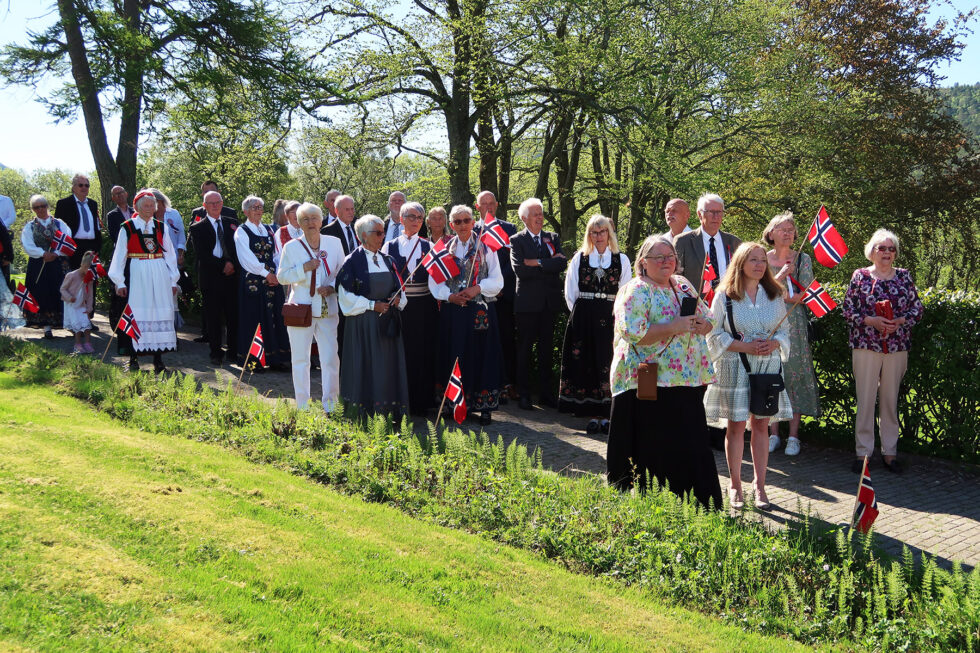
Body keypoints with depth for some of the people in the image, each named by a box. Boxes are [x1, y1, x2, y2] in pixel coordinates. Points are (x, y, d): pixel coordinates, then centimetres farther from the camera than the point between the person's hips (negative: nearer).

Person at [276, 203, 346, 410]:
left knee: (331, 358, -2)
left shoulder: (334, 243, 7)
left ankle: (330, 405, 11)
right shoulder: (291, 247, 2)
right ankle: (302, 405, 15)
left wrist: (332, 287, -7)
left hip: (328, 310, 1)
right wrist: (304, 268, -14)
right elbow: (281, 276, 1)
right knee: (300, 359, 4)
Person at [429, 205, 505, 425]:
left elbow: (497, 280, 1)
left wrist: (478, 288, -14)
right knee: (455, 356, 3)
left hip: (480, 311, -2)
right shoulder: (445, 249, 10)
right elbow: (434, 282, 7)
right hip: (453, 312, 2)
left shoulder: (485, 247, 4)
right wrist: (450, 296, -9)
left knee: (481, 355, -2)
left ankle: (484, 406, 4)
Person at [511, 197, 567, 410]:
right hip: (527, 302, -4)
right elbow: (520, 270, -15)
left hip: (549, 302, 4)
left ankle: (546, 393, 17)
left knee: (547, 348, 9)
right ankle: (524, 394, 11)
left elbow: (562, 264, -5)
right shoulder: (517, 241, -1)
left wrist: (538, 263, -14)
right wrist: (549, 266, -11)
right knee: (525, 348, 3)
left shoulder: (553, 238, 11)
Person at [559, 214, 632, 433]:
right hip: (582, 321, 1)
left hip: (610, 320, -1)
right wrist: (581, 314, 5)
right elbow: (570, 293, 10)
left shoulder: (621, 260, 6)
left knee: (608, 365, -3)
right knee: (586, 364, 0)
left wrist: (615, 315, 0)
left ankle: (605, 416, 5)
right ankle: (594, 416, 8)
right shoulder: (579, 259, 8)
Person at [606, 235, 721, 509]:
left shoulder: (683, 286, 16)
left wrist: (702, 324, -1)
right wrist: (675, 327, -19)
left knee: (691, 448, 8)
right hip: (650, 385, -7)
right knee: (654, 452, -3)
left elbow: (707, 319, 23)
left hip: (688, 382, 7)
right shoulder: (635, 291, -6)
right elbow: (634, 333, -19)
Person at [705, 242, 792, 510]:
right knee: (736, 425, 2)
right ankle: (735, 485, 14)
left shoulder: (774, 295, 9)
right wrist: (744, 346, -16)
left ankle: (760, 486, 14)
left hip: (768, 366, 3)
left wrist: (774, 343, -10)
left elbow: (785, 330, 12)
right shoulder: (724, 295, -2)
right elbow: (714, 334, -5)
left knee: (761, 425, 5)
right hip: (736, 368, -3)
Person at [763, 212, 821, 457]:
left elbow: (806, 294, -4)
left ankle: (793, 436, 4)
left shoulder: (802, 259, 4)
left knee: (795, 372, -3)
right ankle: (774, 434, 10)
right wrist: (781, 275, -15)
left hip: (794, 324, -1)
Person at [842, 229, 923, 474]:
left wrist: (900, 321, -9)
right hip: (865, 345, -2)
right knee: (865, 399, -1)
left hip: (897, 346, 2)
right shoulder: (860, 276, 3)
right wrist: (871, 321, -13)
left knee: (891, 399, 8)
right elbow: (848, 310, 0)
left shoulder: (904, 276, 8)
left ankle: (890, 452, 16)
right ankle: (863, 452, 6)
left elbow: (917, 308, 9)